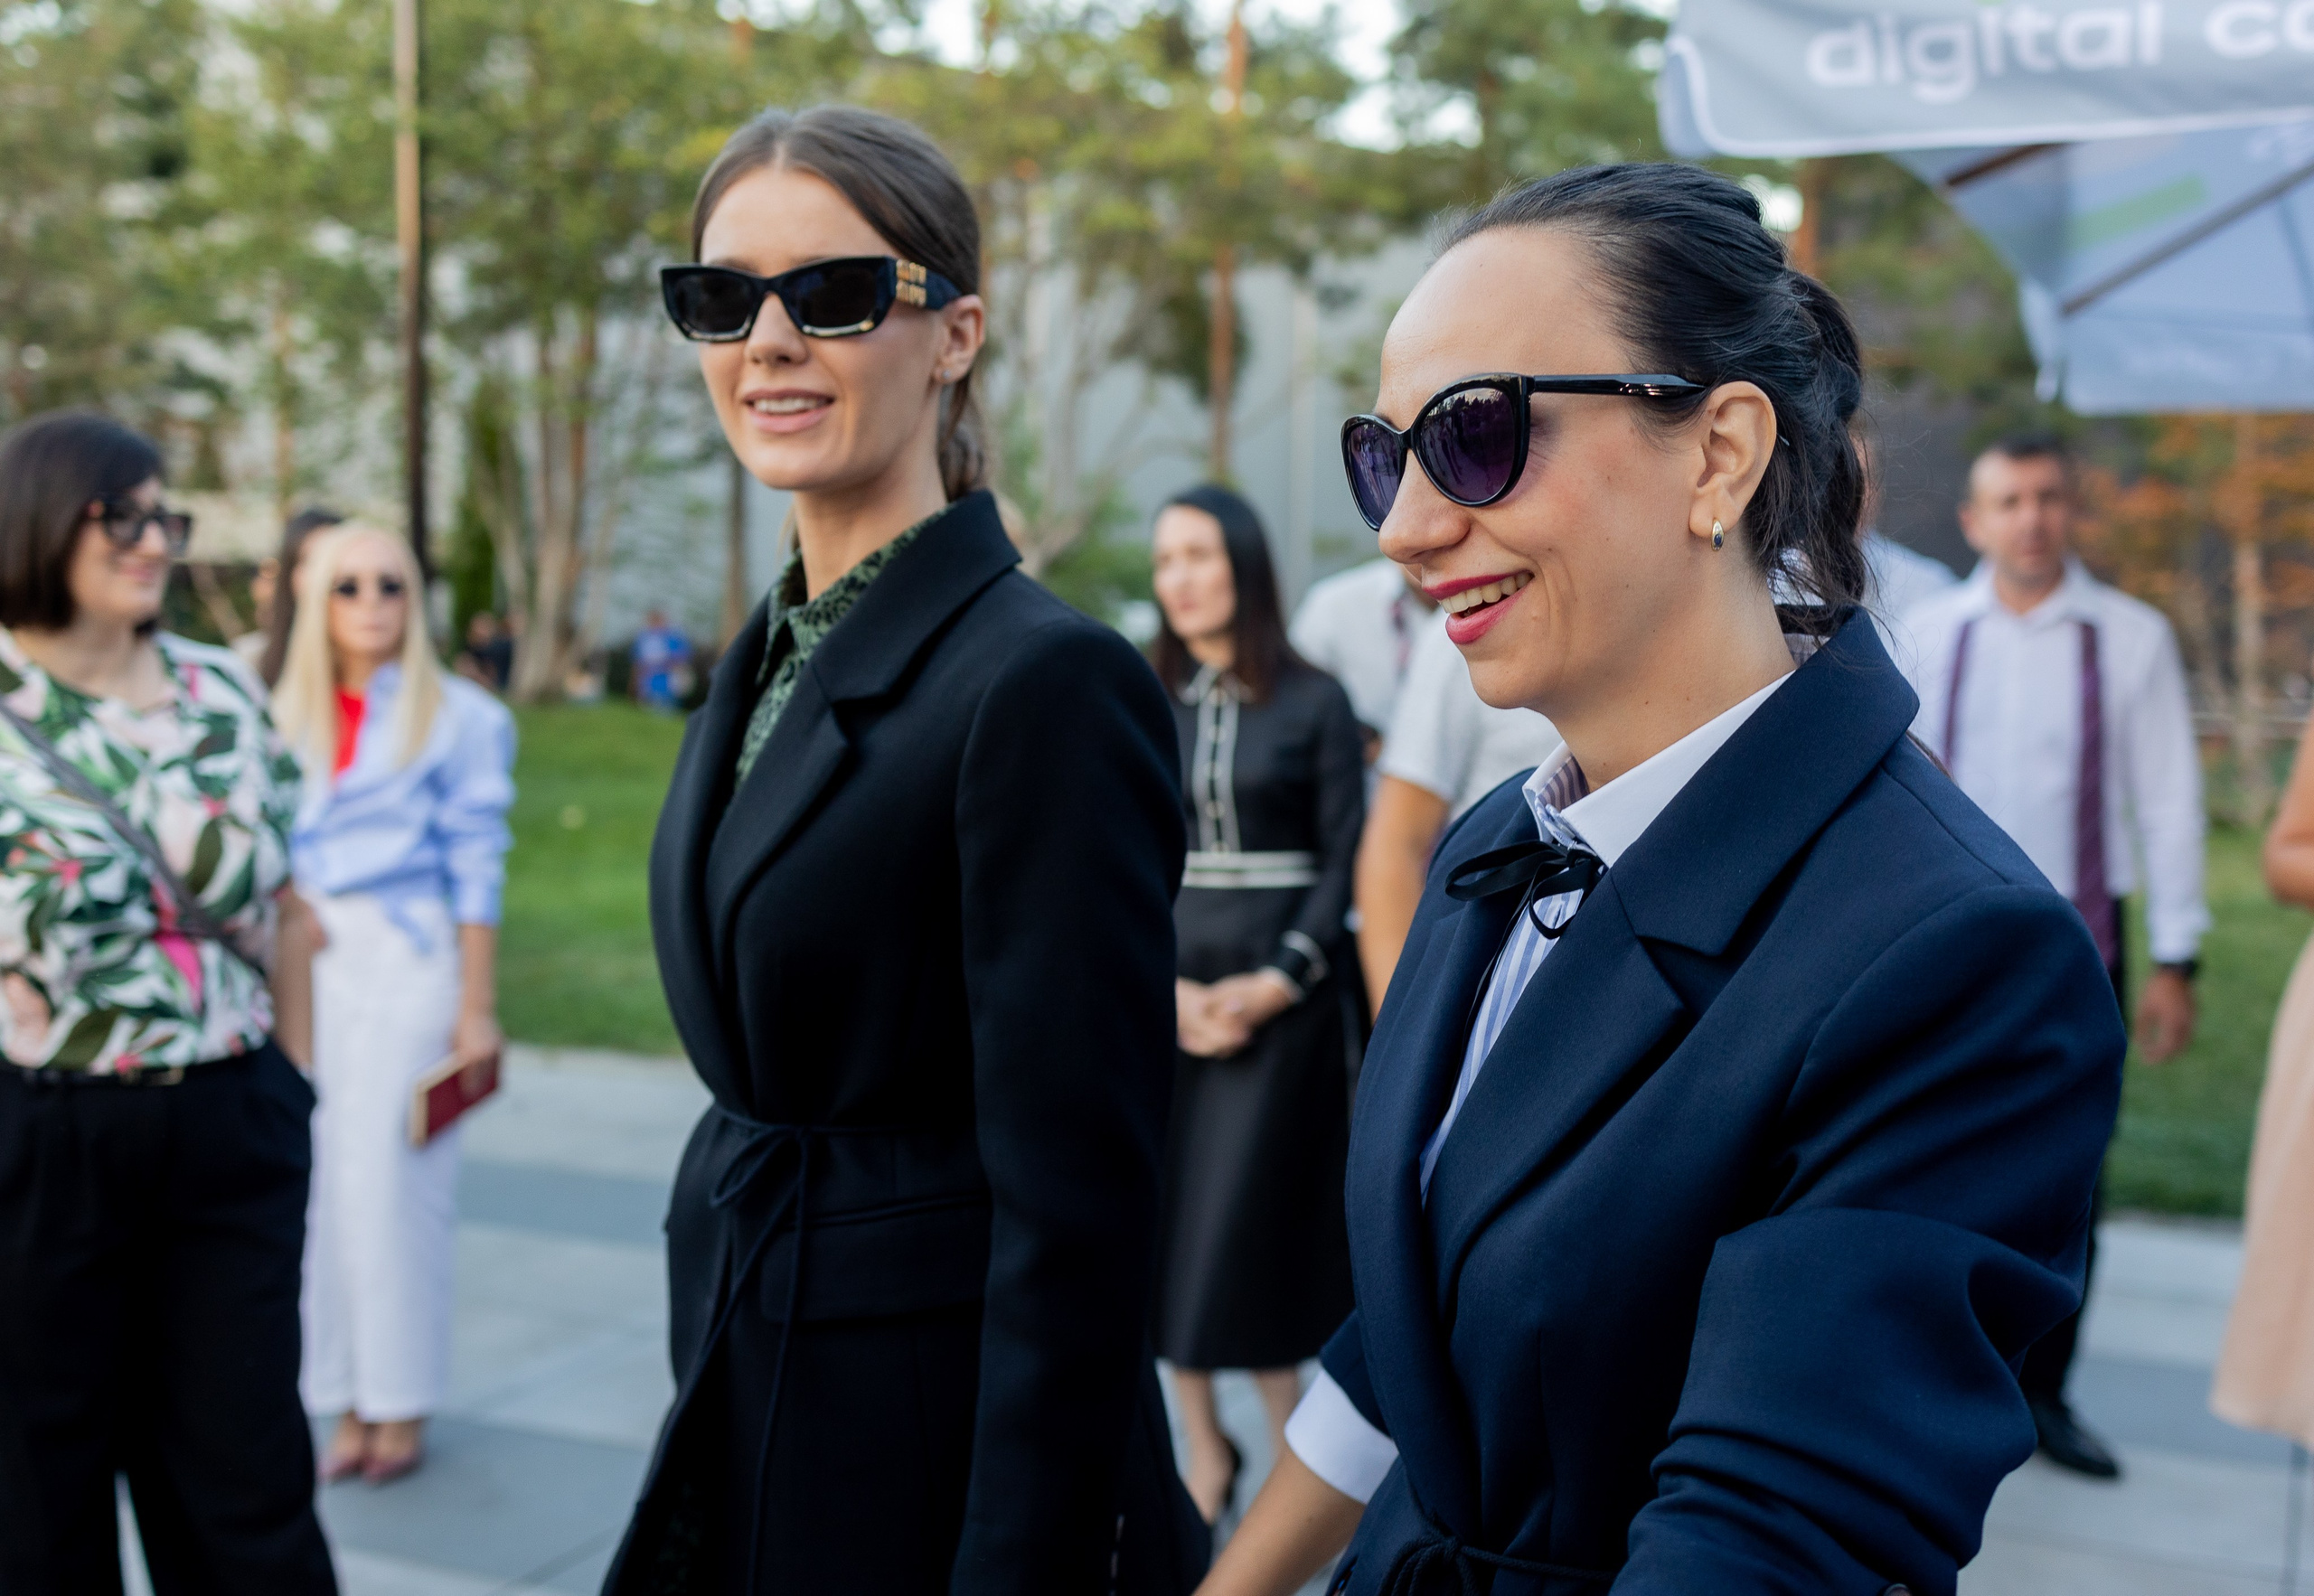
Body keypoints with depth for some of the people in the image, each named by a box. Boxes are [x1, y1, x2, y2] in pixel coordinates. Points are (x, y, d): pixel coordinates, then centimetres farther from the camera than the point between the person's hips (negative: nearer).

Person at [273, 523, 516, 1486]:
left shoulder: (459, 717, 0)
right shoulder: (283, 719, 11)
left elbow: (476, 870, -2)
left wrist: (477, 1008, -5)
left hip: (408, 963, -4)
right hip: (303, 966, 4)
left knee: (393, 1186, -3)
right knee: (318, 1181, 4)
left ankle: (402, 1408, 10)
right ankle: (349, 1407, 15)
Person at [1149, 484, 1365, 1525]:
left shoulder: (1312, 703, 0)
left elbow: (1345, 858, -1)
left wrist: (1273, 983, -10)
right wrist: (1164, 986, -7)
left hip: (1282, 994, -3)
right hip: (1159, 994, 3)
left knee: (1248, 1223, -5)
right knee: (1164, 1223, 2)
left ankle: (1289, 1447, 10)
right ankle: (1203, 1447, 16)